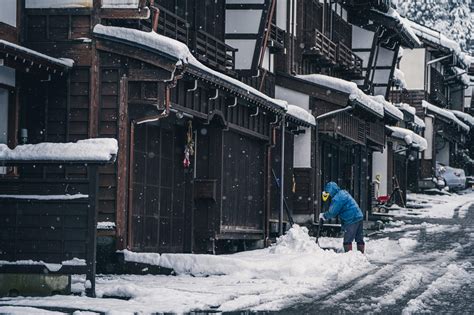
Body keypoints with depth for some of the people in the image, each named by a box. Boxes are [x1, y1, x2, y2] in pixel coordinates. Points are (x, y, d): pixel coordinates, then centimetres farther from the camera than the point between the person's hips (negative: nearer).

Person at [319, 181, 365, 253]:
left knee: (347, 240, -2)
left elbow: (332, 212, -10)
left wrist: (324, 215, 7)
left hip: (351, 220, -9)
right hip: (359, 217, 9)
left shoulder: (337, 198, -15)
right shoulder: (343, 193, 16)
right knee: (359, 239, 13)